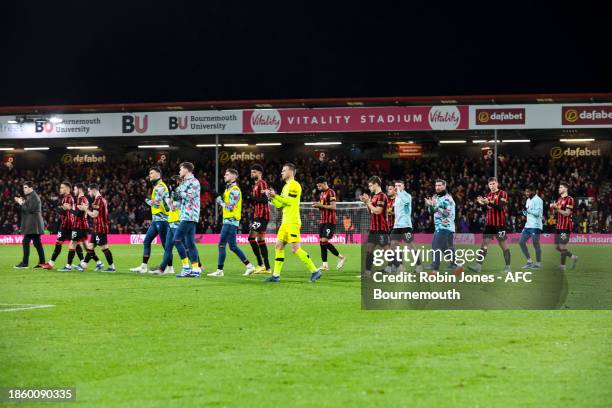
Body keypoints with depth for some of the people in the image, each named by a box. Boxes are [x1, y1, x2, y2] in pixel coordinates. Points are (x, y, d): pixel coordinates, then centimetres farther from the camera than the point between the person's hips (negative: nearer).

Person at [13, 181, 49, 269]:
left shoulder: (33, 197, -13)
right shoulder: (30, 196, 20)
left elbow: (29, 209, -20)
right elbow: (28, 207, 21)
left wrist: (21, 203, -9)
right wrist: (21, 202, 9)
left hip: (32, 224, -11)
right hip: (33, 224, 11)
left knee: (25, 242, -10)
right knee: (37, 243, 10)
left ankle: (25, 263, -11)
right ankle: (42, 262, 11)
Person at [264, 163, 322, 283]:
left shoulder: (294, 185, -9)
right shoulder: (286, 186, 20)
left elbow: (290, 201, -20)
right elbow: (279, 204, 20)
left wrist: (276, 196, -14)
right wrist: (271, 197, 5)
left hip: (293, 222, -10)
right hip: (285, 222, 10)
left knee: (295, 248, -13)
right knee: (279, 247, 7)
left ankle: (315, 271, -9)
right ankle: (276, 275, 8)